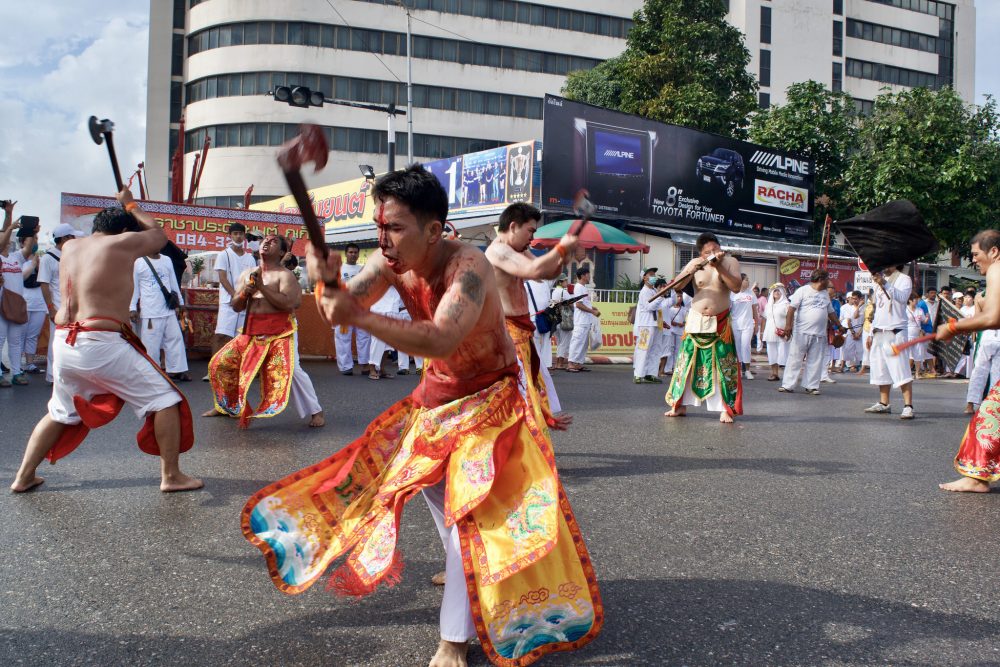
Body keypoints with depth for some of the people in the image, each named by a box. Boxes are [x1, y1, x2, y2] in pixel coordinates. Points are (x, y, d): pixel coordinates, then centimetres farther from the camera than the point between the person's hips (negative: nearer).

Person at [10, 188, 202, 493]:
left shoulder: (70, 246, 13)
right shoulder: (122, 243, -4)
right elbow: (159, 235, 14)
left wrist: (121, 209, 36)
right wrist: (131, 205, 27)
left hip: (64, 343, 7)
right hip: (102, 344, -7)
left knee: (61, 413, 27)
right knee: (164, 400, 3)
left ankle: (24, 477, 30)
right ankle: (171, 476, 2)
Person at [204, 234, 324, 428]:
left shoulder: (285, 275, -7)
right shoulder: (247, 274, 12)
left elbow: (288, 304, -22)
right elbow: (236, 306, 12)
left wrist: (262, 287, -18)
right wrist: (245, 292, -9)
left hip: (280, 332, -6)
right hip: (252, 332, 7)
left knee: (291, 370, -21)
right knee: (220, 363, 8)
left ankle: (315, 412, -8)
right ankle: (227, 406, 28)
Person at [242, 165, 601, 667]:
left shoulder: (468, 267, -35)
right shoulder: (392, 261, -15)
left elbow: (440, 340, -51)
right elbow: (340, 309, -16)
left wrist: (360, 317, -57)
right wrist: (326, 280, -38)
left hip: (487, 396, -7)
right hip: (436, 391, 7)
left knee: (470, 500, -16)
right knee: (427, 474, 20)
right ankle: (462, 568, 48)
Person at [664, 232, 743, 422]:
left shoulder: (730, 262, -2)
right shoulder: (694, 263, 1)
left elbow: (736, 287, -16)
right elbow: (677, 285, -8)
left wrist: (719, 267, -22)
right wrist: (693, 270, -22)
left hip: (720, 323, -2)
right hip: (696, 321, 2)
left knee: (723, 365, -4)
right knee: (687, 362, 5)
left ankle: (725, 409, 3)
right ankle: (680, 405, 15)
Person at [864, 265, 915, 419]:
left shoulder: (904, 279, -2)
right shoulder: (880, 281, 21)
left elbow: (902, 297, -23)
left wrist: (884, 283, -34)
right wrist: (871, 334, 21)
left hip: (895, 331, -7)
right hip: (879, 332, 7)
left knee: (901, 370, -12)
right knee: (881, 370, 8)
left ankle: (908, 406, -14)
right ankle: (883, 404, 14)